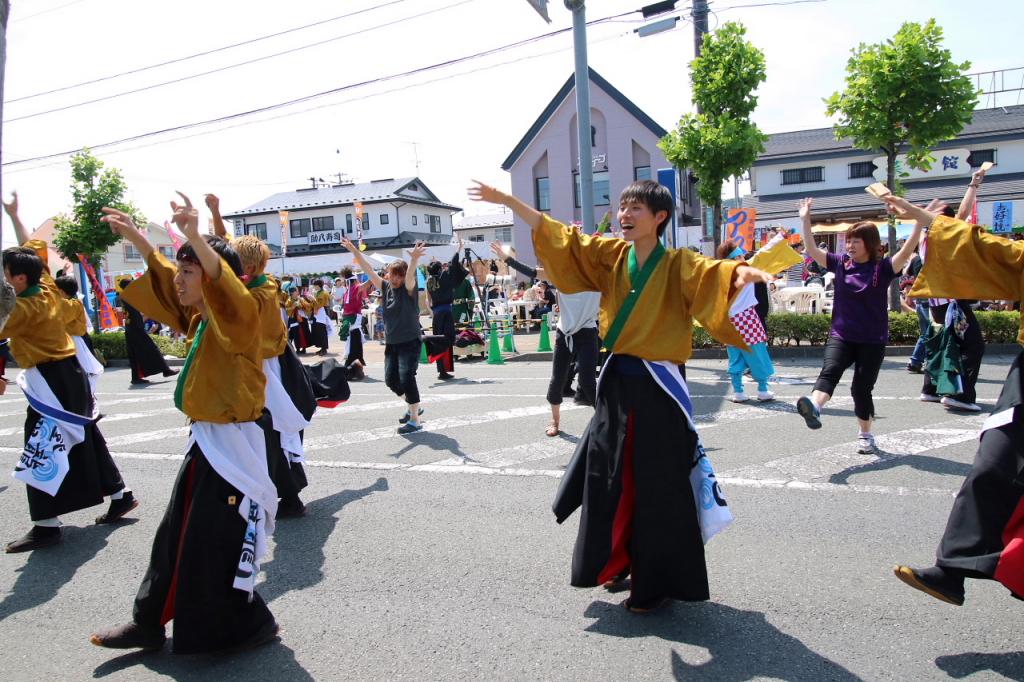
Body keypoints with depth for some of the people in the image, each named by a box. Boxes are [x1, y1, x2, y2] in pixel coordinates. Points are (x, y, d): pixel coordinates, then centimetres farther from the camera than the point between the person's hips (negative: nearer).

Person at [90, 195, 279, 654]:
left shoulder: (239, 317, -16)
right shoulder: (197, 319, 9)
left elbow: (226, 284, -38)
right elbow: (162, 277, 22)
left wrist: (194, 236, -50)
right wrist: (134, 236, 18)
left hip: (232, 448, -9)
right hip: (204, 444, 9)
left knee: (218, 548, -1)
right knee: (174, 539, 18)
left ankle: (250, 625, 18)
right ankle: (149, 624, 33)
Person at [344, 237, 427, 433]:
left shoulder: (409, 289, -11)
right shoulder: (385, 287, 5)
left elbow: (410, 275, -31)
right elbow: (369, 270, 4)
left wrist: (414, 259, -51)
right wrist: (354, 251, -3)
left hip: (410, 342, -7)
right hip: (391, 343, 7)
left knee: (406, 378, -14)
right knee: (391, 380, 10)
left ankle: (415, 421, -5)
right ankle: (414, 407, 31)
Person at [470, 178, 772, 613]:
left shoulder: (677, 264, -8)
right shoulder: (611, 256, 5)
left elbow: (711, 272, -27)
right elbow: (556, 235, 6)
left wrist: (741, 273, -50)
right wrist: (506, 200, 3)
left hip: (658, 385, -5)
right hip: (617, 381, 5)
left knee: (659, 488, 3)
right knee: (611, 479, 14)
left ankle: (657, 583, 19)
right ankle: (618, 563, 34)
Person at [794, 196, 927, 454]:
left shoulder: (883, 268, -6)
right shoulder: (840, 263, 3)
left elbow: (906, 252, -21)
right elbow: (812, 250, 1)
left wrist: (920, 223, -34)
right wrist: (805, 220, -8)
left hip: (873, 340, -2)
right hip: (841, 335, 2)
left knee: (861, 388, 2)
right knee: (830, 370, -24)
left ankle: (866, 436, 20)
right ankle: (814, 408, -49)